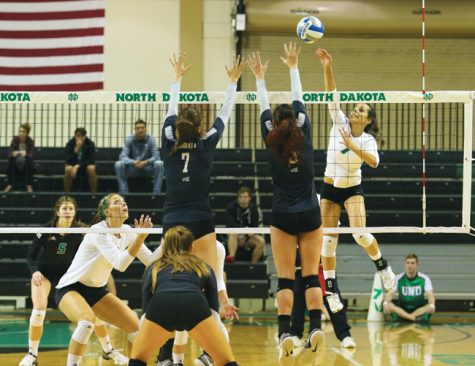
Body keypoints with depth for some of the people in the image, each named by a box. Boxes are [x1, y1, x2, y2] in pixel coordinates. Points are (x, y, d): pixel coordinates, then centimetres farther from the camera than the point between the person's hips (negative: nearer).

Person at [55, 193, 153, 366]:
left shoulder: (127, 231, -2)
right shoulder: (98, 231, -24)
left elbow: (152, 260, 3)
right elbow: (120, 264, -35)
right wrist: (140, 237, -38)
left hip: (96, 290, 8)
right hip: (70, 288, -7)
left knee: (135, 326, -3)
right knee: (87, 321, -37)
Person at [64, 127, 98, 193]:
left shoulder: (90, 144, -18)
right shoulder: (70, 144, -17)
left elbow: (92, 160, -18)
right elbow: (68, 161, -24)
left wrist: (78, 166, -29)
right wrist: (76, 150, -38)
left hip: (86, 165, 0)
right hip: (74, 164, 0)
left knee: (91, 169, -34)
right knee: (68, 169, -34)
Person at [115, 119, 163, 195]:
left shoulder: (150, 139, -9)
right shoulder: (129, 140, -9)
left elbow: (156, 156, -15)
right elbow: (123, 156, -17)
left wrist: (146, 162, -35)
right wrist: (133, 162, -37)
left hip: (147, 169, 0)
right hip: (133, 169, 0)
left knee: (159, 164, -29)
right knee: (118, 164, -27)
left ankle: (156, 193, -25)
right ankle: (123, 193, -24)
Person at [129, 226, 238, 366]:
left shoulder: (154, 268, 35)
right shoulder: (203, 267, 35)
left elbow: (146, 306, 30)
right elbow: (213, 305, 29)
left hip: (160, 305, 0)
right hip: (195, 304, 0)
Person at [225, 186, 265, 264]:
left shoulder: (253, 208, 4)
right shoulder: (232, 206, -4)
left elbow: (255, 226, 1)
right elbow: (231, 224, -15)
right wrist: (244, 229, -29)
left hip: (248, 237, 3)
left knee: (261, 241, -25)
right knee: (233, 234, -37)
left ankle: (253, 263, -19)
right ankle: (232, 256, -56)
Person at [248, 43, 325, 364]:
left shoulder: (272, 142, -5)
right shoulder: (304, 137, -4)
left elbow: (264, 109, 8)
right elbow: (299, 101, 7)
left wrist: (260, 78, 22)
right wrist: (293, 67, 18)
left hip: (283, 217, -1)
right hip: (310, 215, 1)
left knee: (285, 278, -1)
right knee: (311, 275, 4)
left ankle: (285, 333, -11)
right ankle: (316, 326, -7)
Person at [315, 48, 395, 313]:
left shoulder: (368, 139, -8)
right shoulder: (340, 124, -4)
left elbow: (374, 162, -27)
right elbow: (332, 96, -15)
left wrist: (351, 145, -33)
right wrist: (328, 68, -27)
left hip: (353, 189, -2)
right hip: (330, 189, 2)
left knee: (360, 234, -20)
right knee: (329, 241, -2)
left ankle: (383, 265, 10)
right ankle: (332, 292, 4)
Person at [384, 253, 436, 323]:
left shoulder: (424, 278, -2)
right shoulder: (398, 278, 0)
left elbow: (430, 294, -13)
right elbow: (390, 293, -9)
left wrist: (432, 305, -37)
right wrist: (386, 303, -33)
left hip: (420, 311, 0)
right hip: (401, 310, 1)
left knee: (430, 308, -33)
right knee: (389, 306, -30)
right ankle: (414, 318, -38)